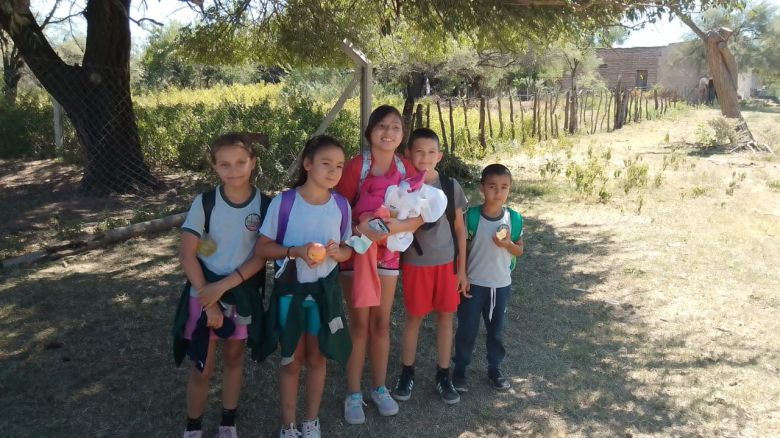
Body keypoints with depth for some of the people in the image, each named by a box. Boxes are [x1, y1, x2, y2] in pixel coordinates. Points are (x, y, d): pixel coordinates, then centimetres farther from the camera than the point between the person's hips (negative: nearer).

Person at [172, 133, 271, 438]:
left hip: (243, 296, 1)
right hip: (203, 296, -1)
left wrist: (223, 286, -19)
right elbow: (187, 256, -11)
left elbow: (261, 256, -9)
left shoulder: (265, 205, -9)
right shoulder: (205, 202, -11)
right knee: (202, 368, 6)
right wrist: (210, 301, -15)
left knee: (234, 359, 17)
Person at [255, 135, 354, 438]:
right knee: (292, 361, 12)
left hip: (325, 290, 3)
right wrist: (295, 251, -26)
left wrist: (336, 252, -18)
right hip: (290, 290, -2)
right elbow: (263, 247, -10)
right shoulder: (283, 202, -16)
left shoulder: (341, 205, -6)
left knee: (317, 358, 16)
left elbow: (347, 250, 5)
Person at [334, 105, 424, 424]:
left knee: (381, 321, 13)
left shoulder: (407, 169, -3)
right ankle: (353, 394, 16)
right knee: (359, 323, 2)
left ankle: (379, 387, 27)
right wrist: (358, 229, -28)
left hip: (389, 252, 4)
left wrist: (398, 226, -21)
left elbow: (419, 216, -3)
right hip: (356, 251, -3)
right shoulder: (355, 166, -14)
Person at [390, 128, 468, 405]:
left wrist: (462, 268, 3)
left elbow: (459, 228, 3)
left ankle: (443, 376, 23)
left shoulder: (450, 186, -3)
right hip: (415, 263, -1)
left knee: (445, 316, 9)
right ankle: (407, 373, 26)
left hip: (447, 262, 2)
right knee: (414, 317, 9)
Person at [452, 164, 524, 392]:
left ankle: (495, 368, 33)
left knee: (496, 329, 16)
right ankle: (460, 369, 24)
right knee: (467, 329, 7)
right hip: (474, 283, -2)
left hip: (501, 284, 2)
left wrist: (507, 244, -18)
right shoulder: (471, 216, -13)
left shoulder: (514, 218, -6)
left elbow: (519, 251, 3)